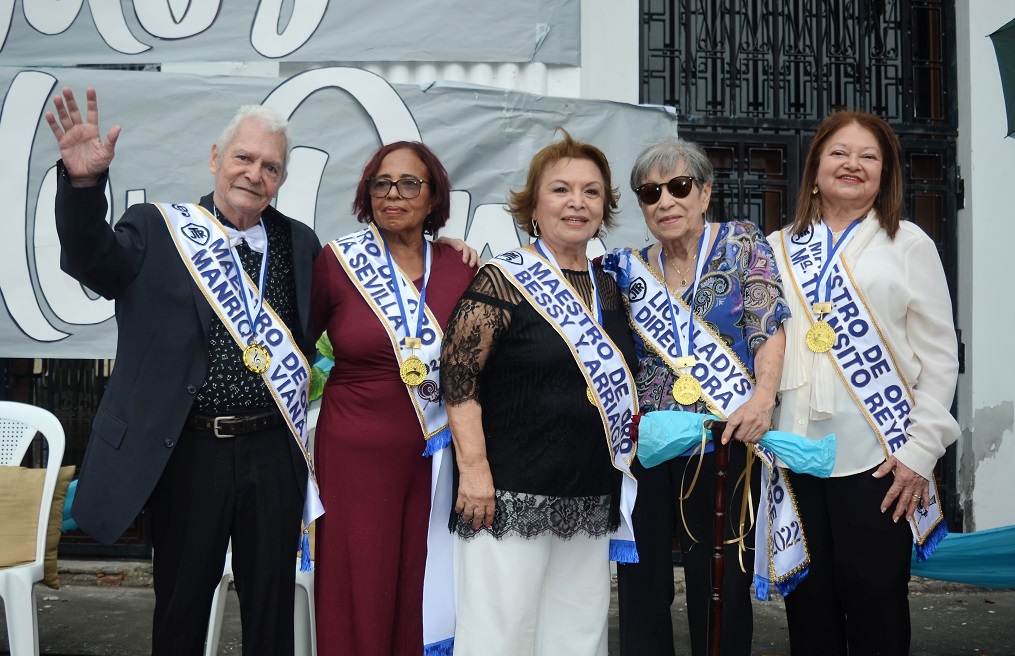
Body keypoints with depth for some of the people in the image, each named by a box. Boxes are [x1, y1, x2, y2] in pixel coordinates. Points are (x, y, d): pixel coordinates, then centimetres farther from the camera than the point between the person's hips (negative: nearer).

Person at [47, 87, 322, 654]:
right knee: (181, 605, 13)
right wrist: (84, 182, -35)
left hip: (273, 452, 2)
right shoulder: (157, 229, -2)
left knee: (273, 605, 14)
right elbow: (94, 260, -18)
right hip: (186, 452, -2)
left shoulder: (300, 244, 7)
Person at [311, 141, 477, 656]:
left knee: (422, 593, 9)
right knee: (358, 598, 3)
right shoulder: (338, 260, -3)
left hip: (435, 455, 2)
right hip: (356, 452, -2)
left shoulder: (461, 268, 3)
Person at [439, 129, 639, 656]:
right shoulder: (503, 282, -8)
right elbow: (458, 378, -14)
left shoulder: (607, 288, 12)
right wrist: (474, 468, -20)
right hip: (510, 495, -6)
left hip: (591, 502, 7)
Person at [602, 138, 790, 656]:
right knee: (641, 584, 6)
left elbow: (770, 329, -8)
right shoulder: (628, 269, 10)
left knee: (722, 586, 4)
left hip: (726, 443, -2)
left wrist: (763, 397, -24)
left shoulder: (741, 244, 2)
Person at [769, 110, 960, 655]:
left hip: (877, 461, -2)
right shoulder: (778, 250, 12)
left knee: (876, 605, 3)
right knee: (807, 604, 9)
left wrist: (921, 451, -7)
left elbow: (939, 355, 2)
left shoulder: (908, 243, 6)